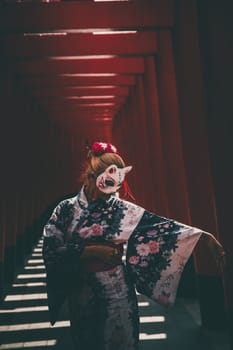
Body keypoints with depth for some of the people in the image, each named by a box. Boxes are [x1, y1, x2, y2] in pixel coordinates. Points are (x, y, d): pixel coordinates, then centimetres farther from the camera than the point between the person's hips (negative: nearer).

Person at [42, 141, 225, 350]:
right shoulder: (66, 209, -9)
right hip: (82, 292, 1)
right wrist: (91, 251, -20)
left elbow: (160, 225, -12)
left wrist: (203, 235, -18)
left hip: (117, 290, 0)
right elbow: (51, 252, -12)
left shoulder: (123, 210, -9)